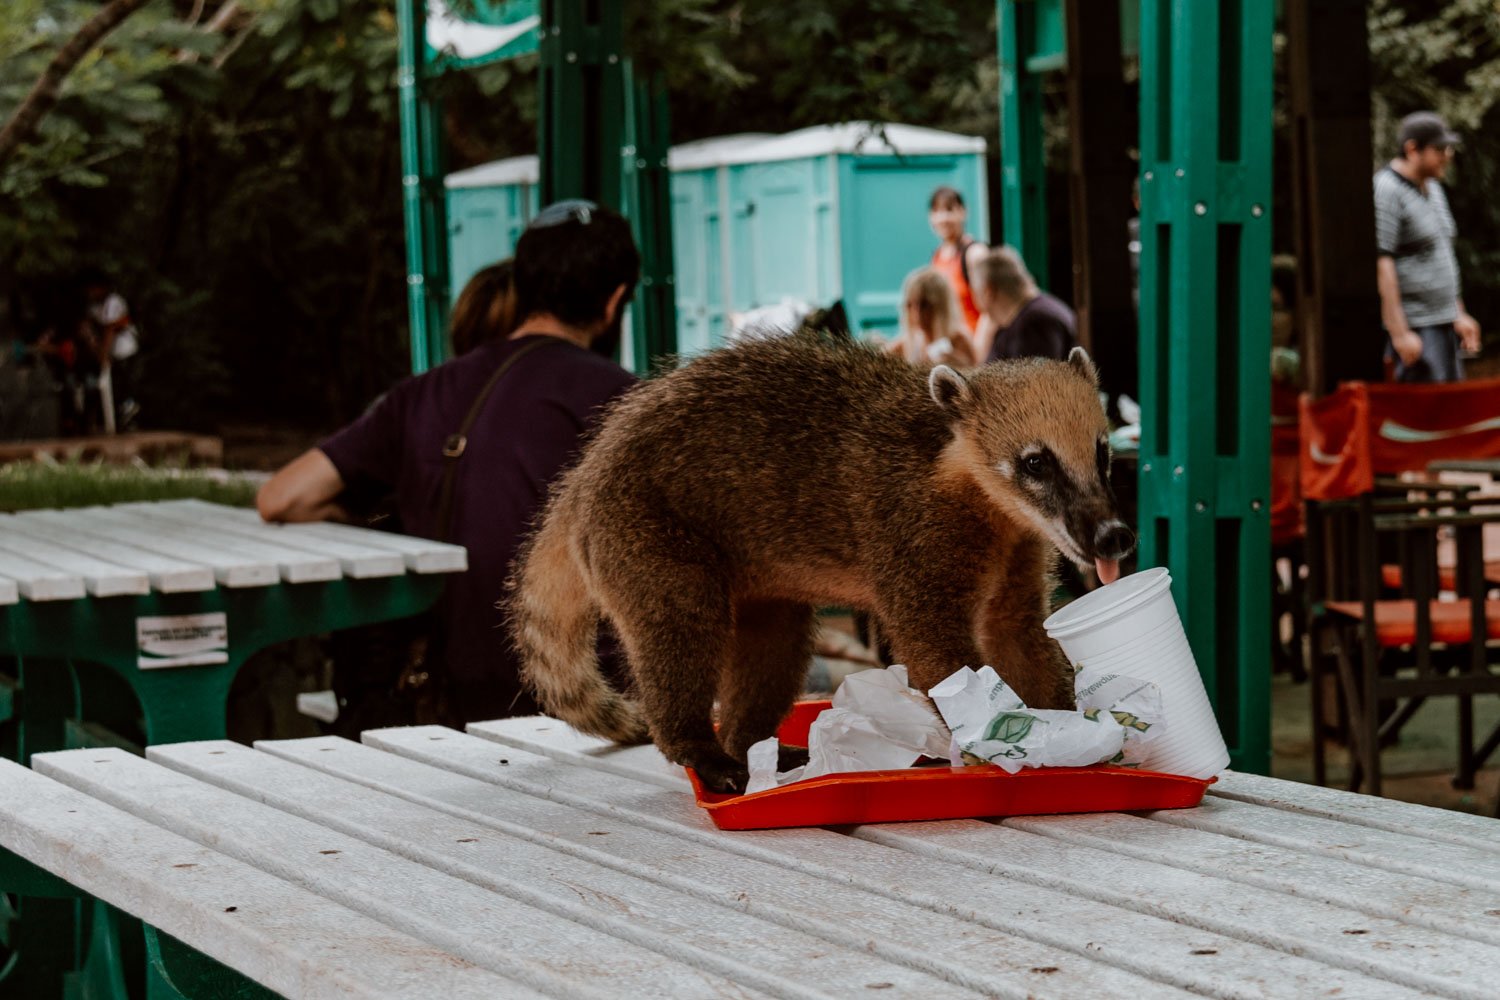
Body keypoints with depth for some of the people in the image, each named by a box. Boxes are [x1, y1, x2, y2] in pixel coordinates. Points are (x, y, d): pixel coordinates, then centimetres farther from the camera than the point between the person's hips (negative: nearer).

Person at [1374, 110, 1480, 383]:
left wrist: (1459, 314, 22)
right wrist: (1400, 334, -23)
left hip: (1444, 322, 10)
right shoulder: (1386, 191, -15)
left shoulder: (1432, 188, 16)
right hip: (1413, 327, -10)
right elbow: (1381, 264, -20)